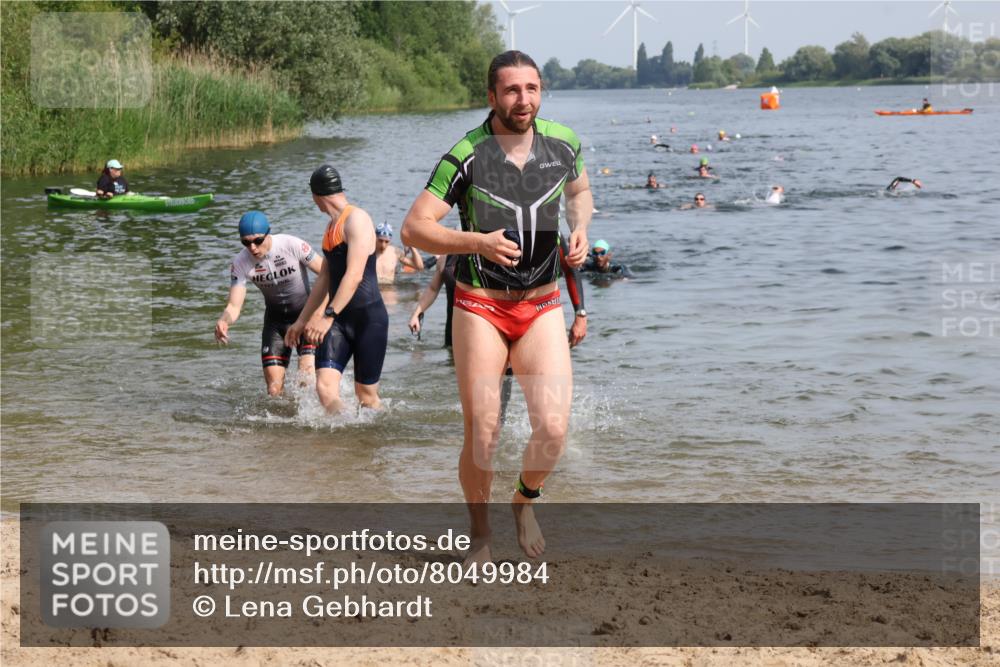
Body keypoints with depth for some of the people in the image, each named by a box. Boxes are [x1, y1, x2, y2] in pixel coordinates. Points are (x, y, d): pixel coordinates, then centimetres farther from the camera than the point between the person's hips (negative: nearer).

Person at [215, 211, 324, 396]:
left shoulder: (293, 245, -23)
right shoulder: (240, 263, -14)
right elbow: (234, 306, -15)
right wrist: (224, 321, -39)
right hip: (275, 319, 3)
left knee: (307, 380, -22)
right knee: (274, 391, -3)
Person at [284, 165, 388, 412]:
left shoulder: (356, 220, -11)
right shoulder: (332, 225, 18)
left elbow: (354, 275, -22)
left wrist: (328, 316, -28)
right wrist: (302, 321, 29)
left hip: (369, 319, -7)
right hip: (340, 320, 7)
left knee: (366, 396, 1)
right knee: (325, 388, -11)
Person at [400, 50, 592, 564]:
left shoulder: (564, 144, 0)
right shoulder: (466, 157, -12)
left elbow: (579, 191, 23)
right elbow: (413, 229, -13)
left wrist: (579, 231, 2)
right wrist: (476, 241, -27)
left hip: (542, 308, 3)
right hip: (480, 309, -3)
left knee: (552, 429, -12)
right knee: (482, 438, -4)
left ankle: (525, 500, 19)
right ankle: (479, 535, 20)